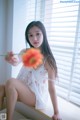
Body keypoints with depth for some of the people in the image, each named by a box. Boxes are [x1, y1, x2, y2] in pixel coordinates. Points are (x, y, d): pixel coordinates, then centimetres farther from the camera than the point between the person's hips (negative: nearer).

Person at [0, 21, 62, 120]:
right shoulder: (25, 52, -2)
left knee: (11, 82, -27)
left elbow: (51, 87, -13)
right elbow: (16, 62, -23)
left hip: (37, 97, -5)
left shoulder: (47, 59, -15)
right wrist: (11, 60, -48)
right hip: (23, 91, 5)